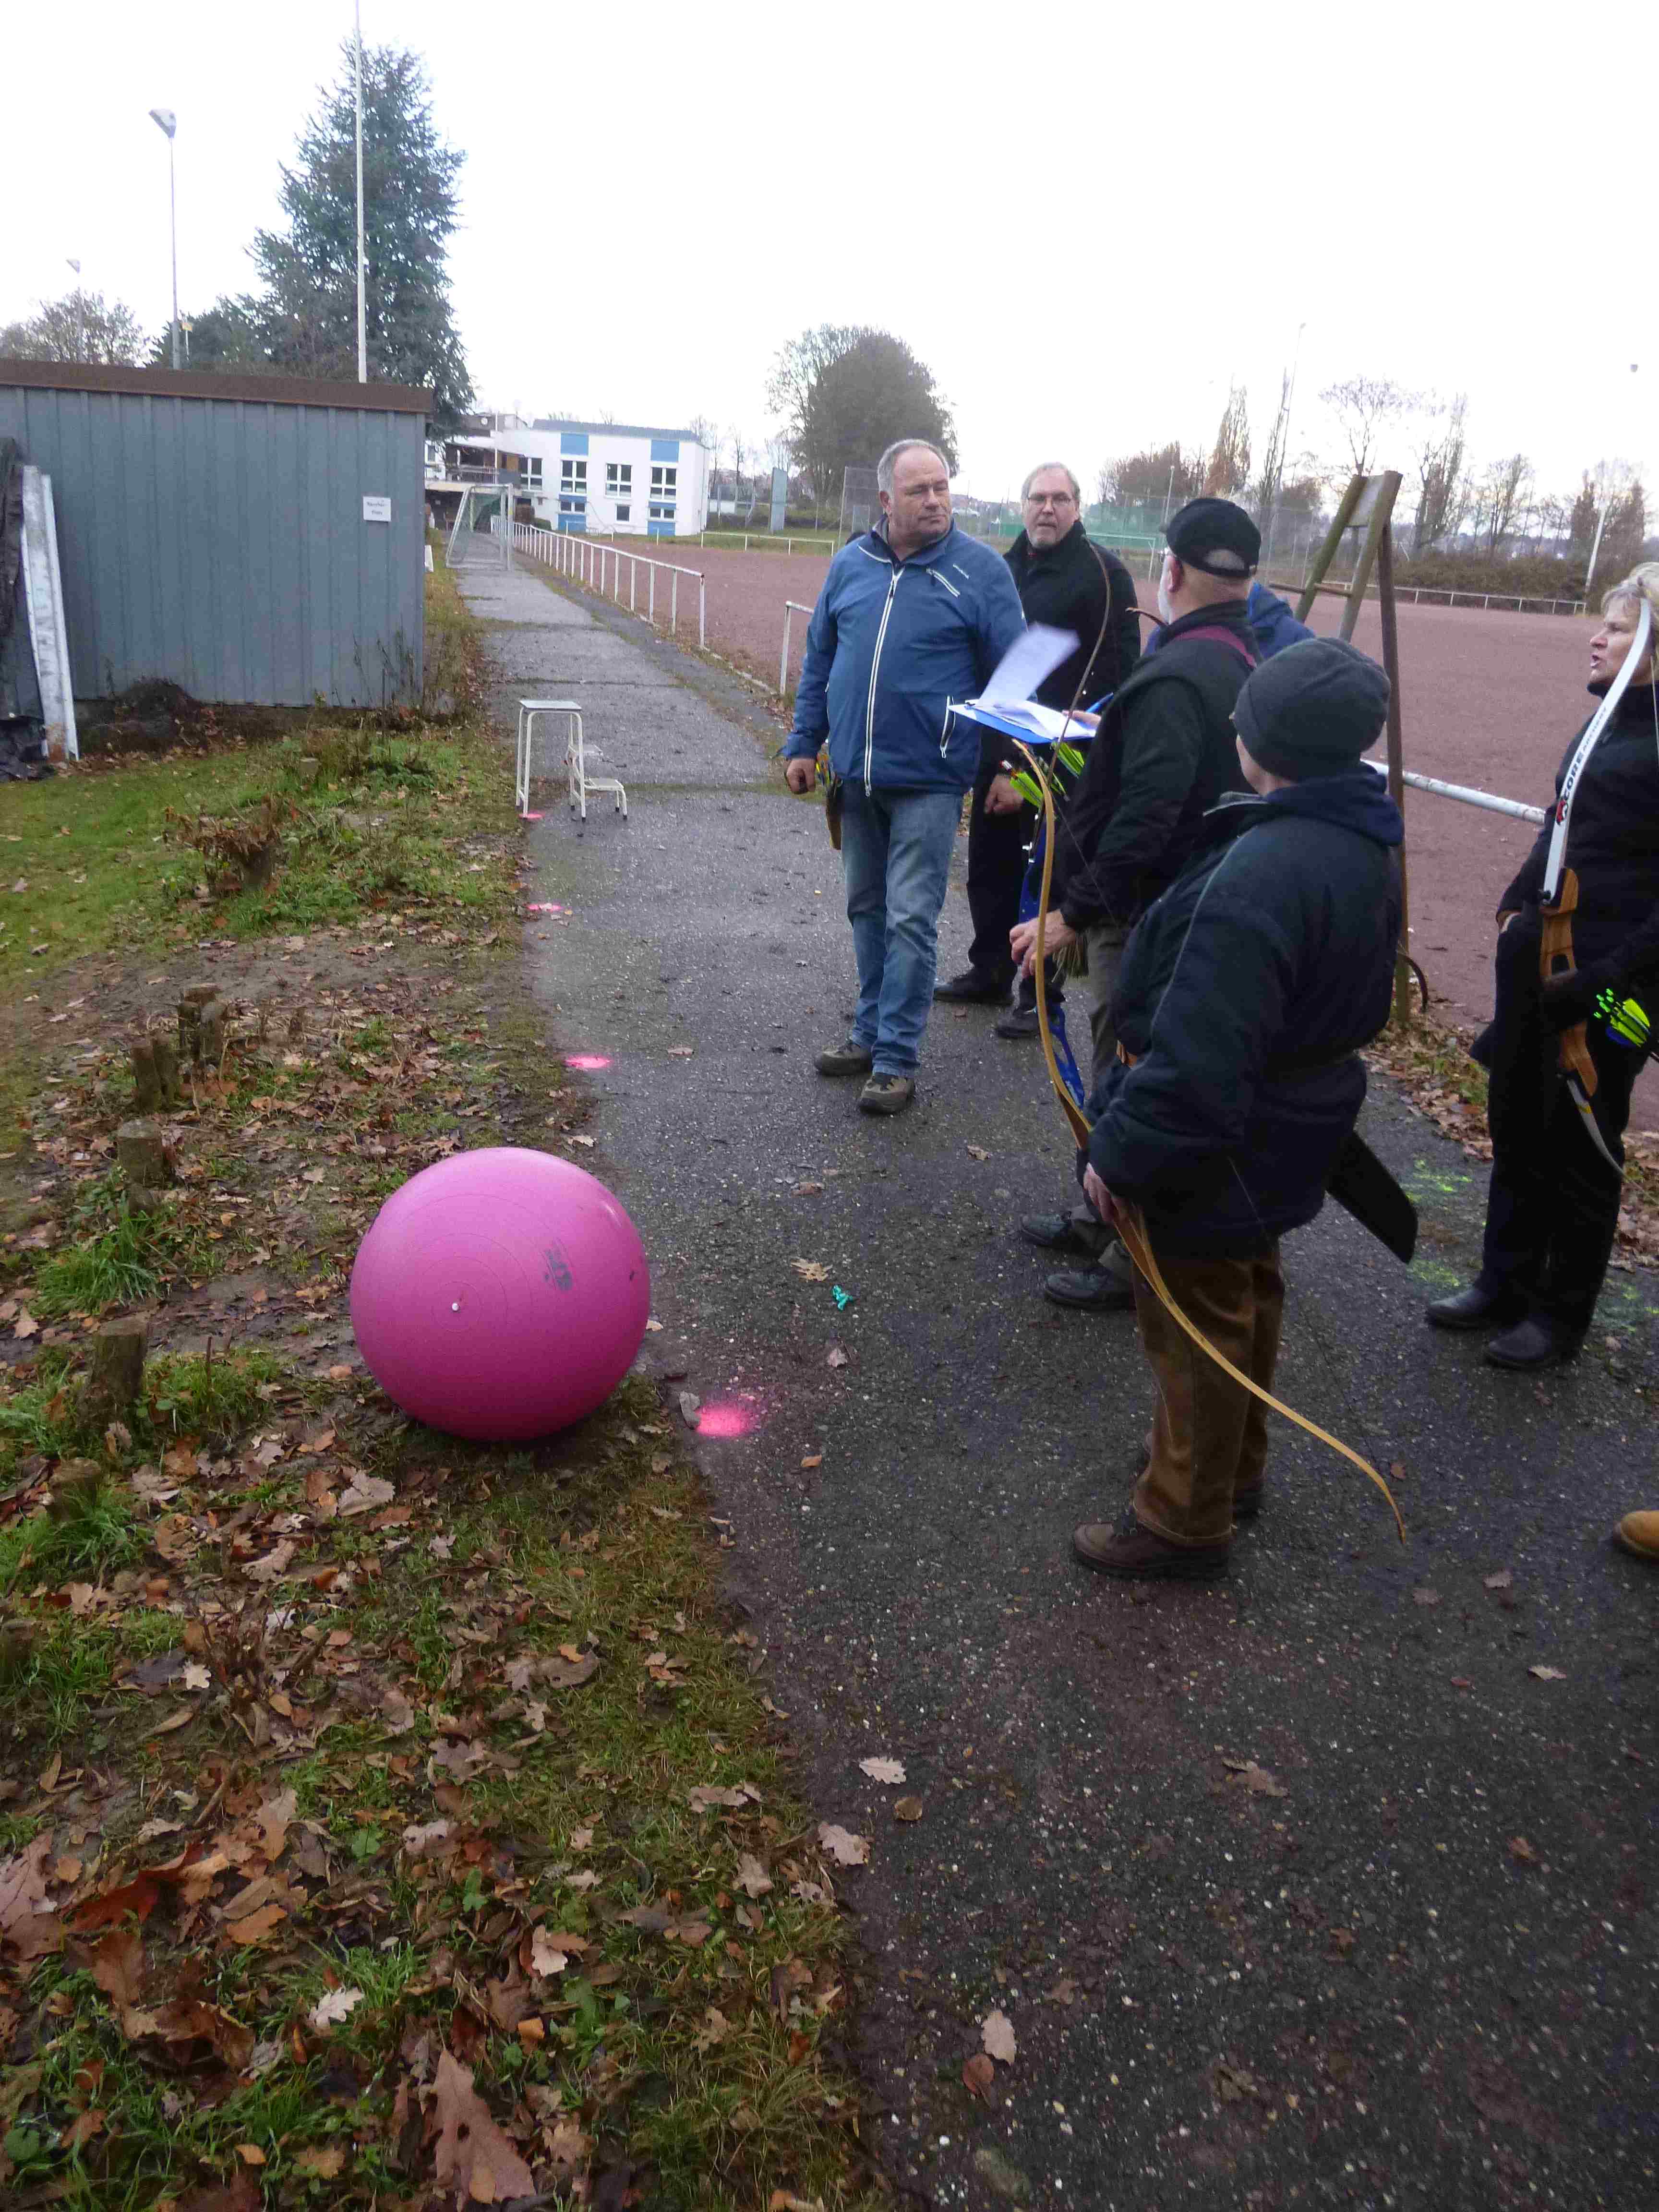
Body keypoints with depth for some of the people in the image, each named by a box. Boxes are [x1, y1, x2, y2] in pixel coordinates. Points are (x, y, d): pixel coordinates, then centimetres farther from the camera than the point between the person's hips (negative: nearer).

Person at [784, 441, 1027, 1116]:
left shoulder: (980, 570, -5)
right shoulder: (850, 565, 7)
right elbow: (819, 661, 14)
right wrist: (803, 744, 10)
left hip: (928, 780, -5)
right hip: (855, 774, 5)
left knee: (910, 919, -5)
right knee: (867, 909, 14)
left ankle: (896, 1059, 3)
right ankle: (871, 1031, 28)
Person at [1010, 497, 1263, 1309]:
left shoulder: (1175, 677, -23)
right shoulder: (1246, 662, 9)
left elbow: (1144, 821, -30)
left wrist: (1073, 914, -26)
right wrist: (1108, 737, 25)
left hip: (1146, 920, -10)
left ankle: (1138, 1265, 16)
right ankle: (1104, 1219, 38)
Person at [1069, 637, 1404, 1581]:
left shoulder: (1260, 873, -33)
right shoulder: (1367, 840, -3)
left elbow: (1196, 1056, -33)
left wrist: (1120, 1152, -20)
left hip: (1214, 1149, -9)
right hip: (1291, 1126, 9)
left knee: (1197, 1328, 8)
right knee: (1248, 1298, 26)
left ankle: (1186, 1521, 27)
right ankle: (1236, 1465, 47)